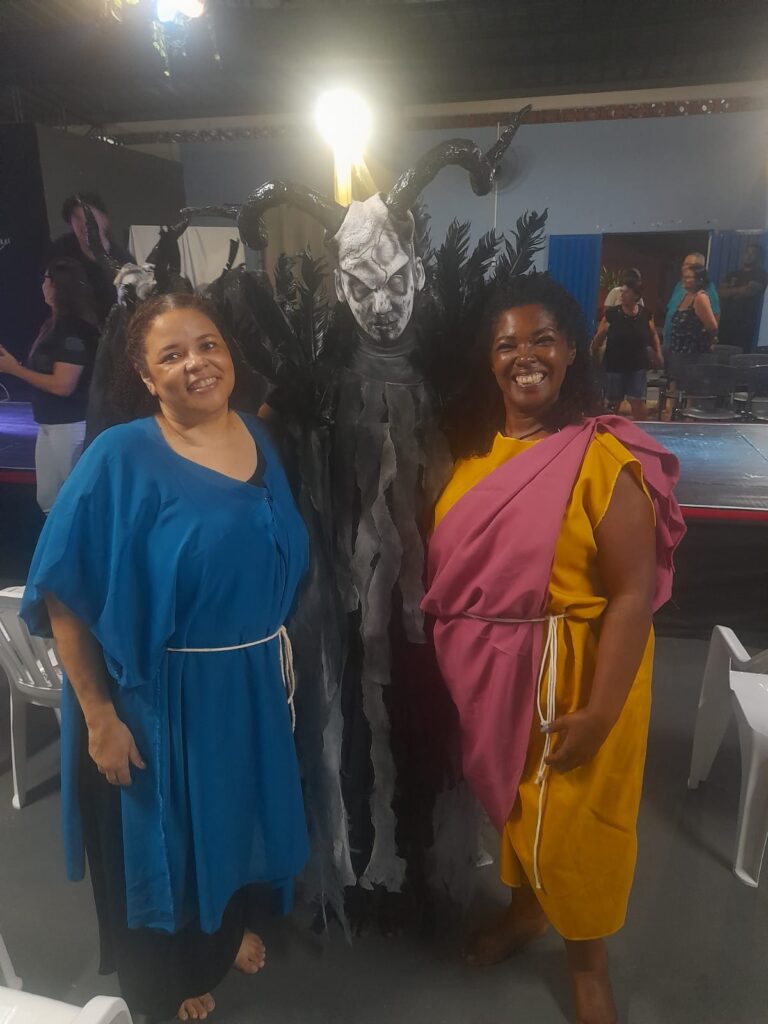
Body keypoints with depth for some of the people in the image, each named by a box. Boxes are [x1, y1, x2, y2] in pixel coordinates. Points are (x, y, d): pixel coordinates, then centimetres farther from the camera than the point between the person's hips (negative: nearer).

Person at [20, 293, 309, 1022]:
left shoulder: (257, 439, -1)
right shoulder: (119, 458, -19)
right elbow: (65, 595, -18)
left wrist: (279, 651, 12)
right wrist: (98, 715, -17)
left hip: (251, 681, 6)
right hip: (156, 693, -5)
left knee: (234, 816, 26)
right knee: (157, 835, 18)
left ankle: (224, 934, 57)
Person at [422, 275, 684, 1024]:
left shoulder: (604, 456, -18)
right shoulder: (474, 447, 0)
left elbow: (633, 593, -19)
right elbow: (449, 565, 4)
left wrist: (600, 712, -21)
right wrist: (447, 662, 2)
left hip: (571, 674, -5)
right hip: (488, 673, 5)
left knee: (572, 820, 12)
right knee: (510, 801, 24)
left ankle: (587, 960, 41)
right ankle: (525, 909, 53)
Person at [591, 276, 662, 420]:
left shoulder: (645, 314, 1)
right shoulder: (612, 313, -6)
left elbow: (653, 335, 15)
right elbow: (599, 338, -6)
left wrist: (658, 353, 5)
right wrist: (593, 354, -19)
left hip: (638, 366, 1)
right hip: (614, 366, -1)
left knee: (638, 403, -3)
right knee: (613, 403, 9)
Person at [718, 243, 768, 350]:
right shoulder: (734, 274, 23)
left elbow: (749, 291, -10)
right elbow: (720, 292, 9)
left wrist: (730, 292, 6)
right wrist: (738, 291, -4)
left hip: (745, 322, -5)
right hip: (726, 320, 5)